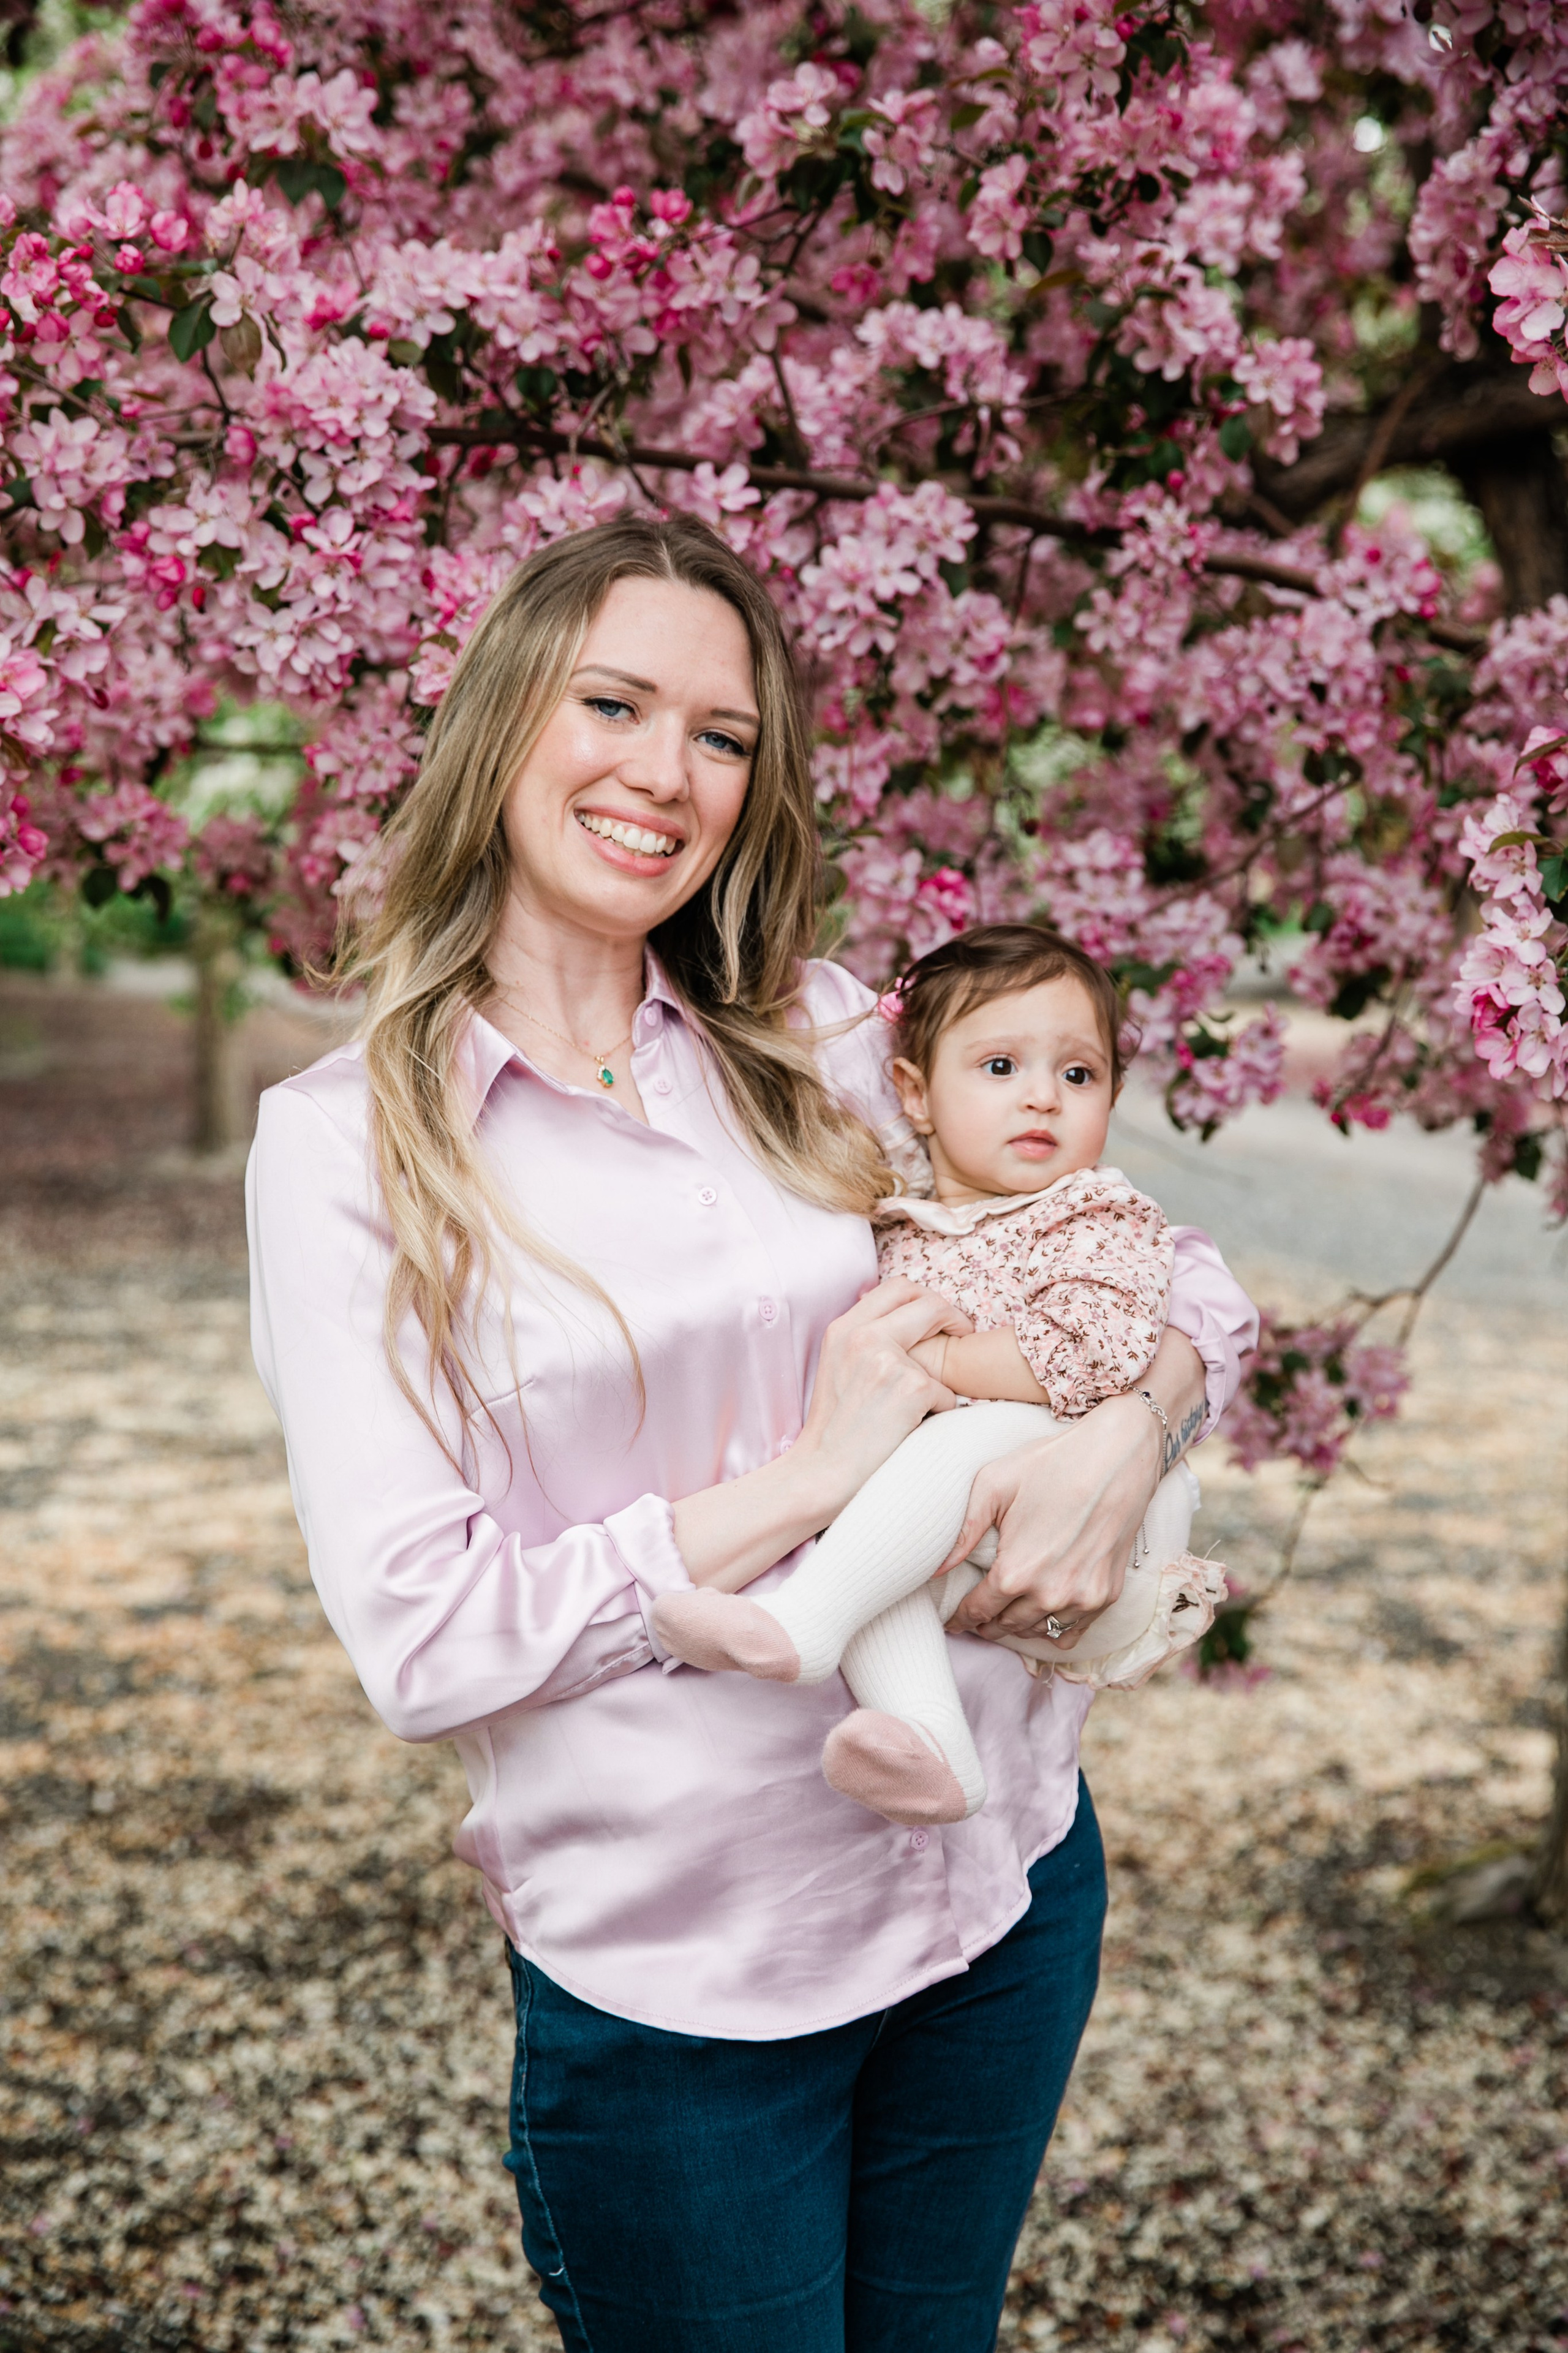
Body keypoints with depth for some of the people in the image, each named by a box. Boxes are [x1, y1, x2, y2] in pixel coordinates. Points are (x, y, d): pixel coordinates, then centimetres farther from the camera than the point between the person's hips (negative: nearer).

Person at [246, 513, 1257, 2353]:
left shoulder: (825, 1036, 1)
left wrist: (1129, 1436, -15)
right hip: (672, 1973, -4)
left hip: (1004, 1875, 4)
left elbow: (1183, 1274, 7)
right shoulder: (347, 1138, -10)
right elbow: (419, 1638, -15)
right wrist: (807, 1477, -20)